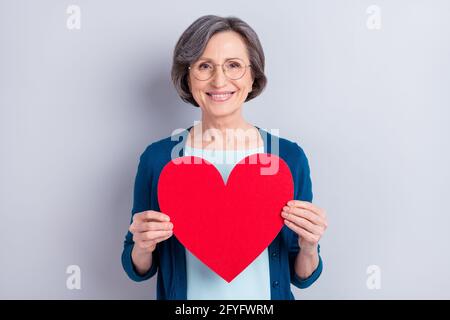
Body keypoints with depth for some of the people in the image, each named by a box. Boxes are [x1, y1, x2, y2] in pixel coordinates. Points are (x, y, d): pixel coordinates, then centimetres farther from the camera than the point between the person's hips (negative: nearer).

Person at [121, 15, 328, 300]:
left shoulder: (290, 157, -13)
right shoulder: (157, 158, -13)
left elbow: (301, 277, -4)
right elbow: (139, 270, -2)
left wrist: (309, 247, -22)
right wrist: (143, 248, -21)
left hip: (267, 293, 1)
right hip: (184, 293, 0)